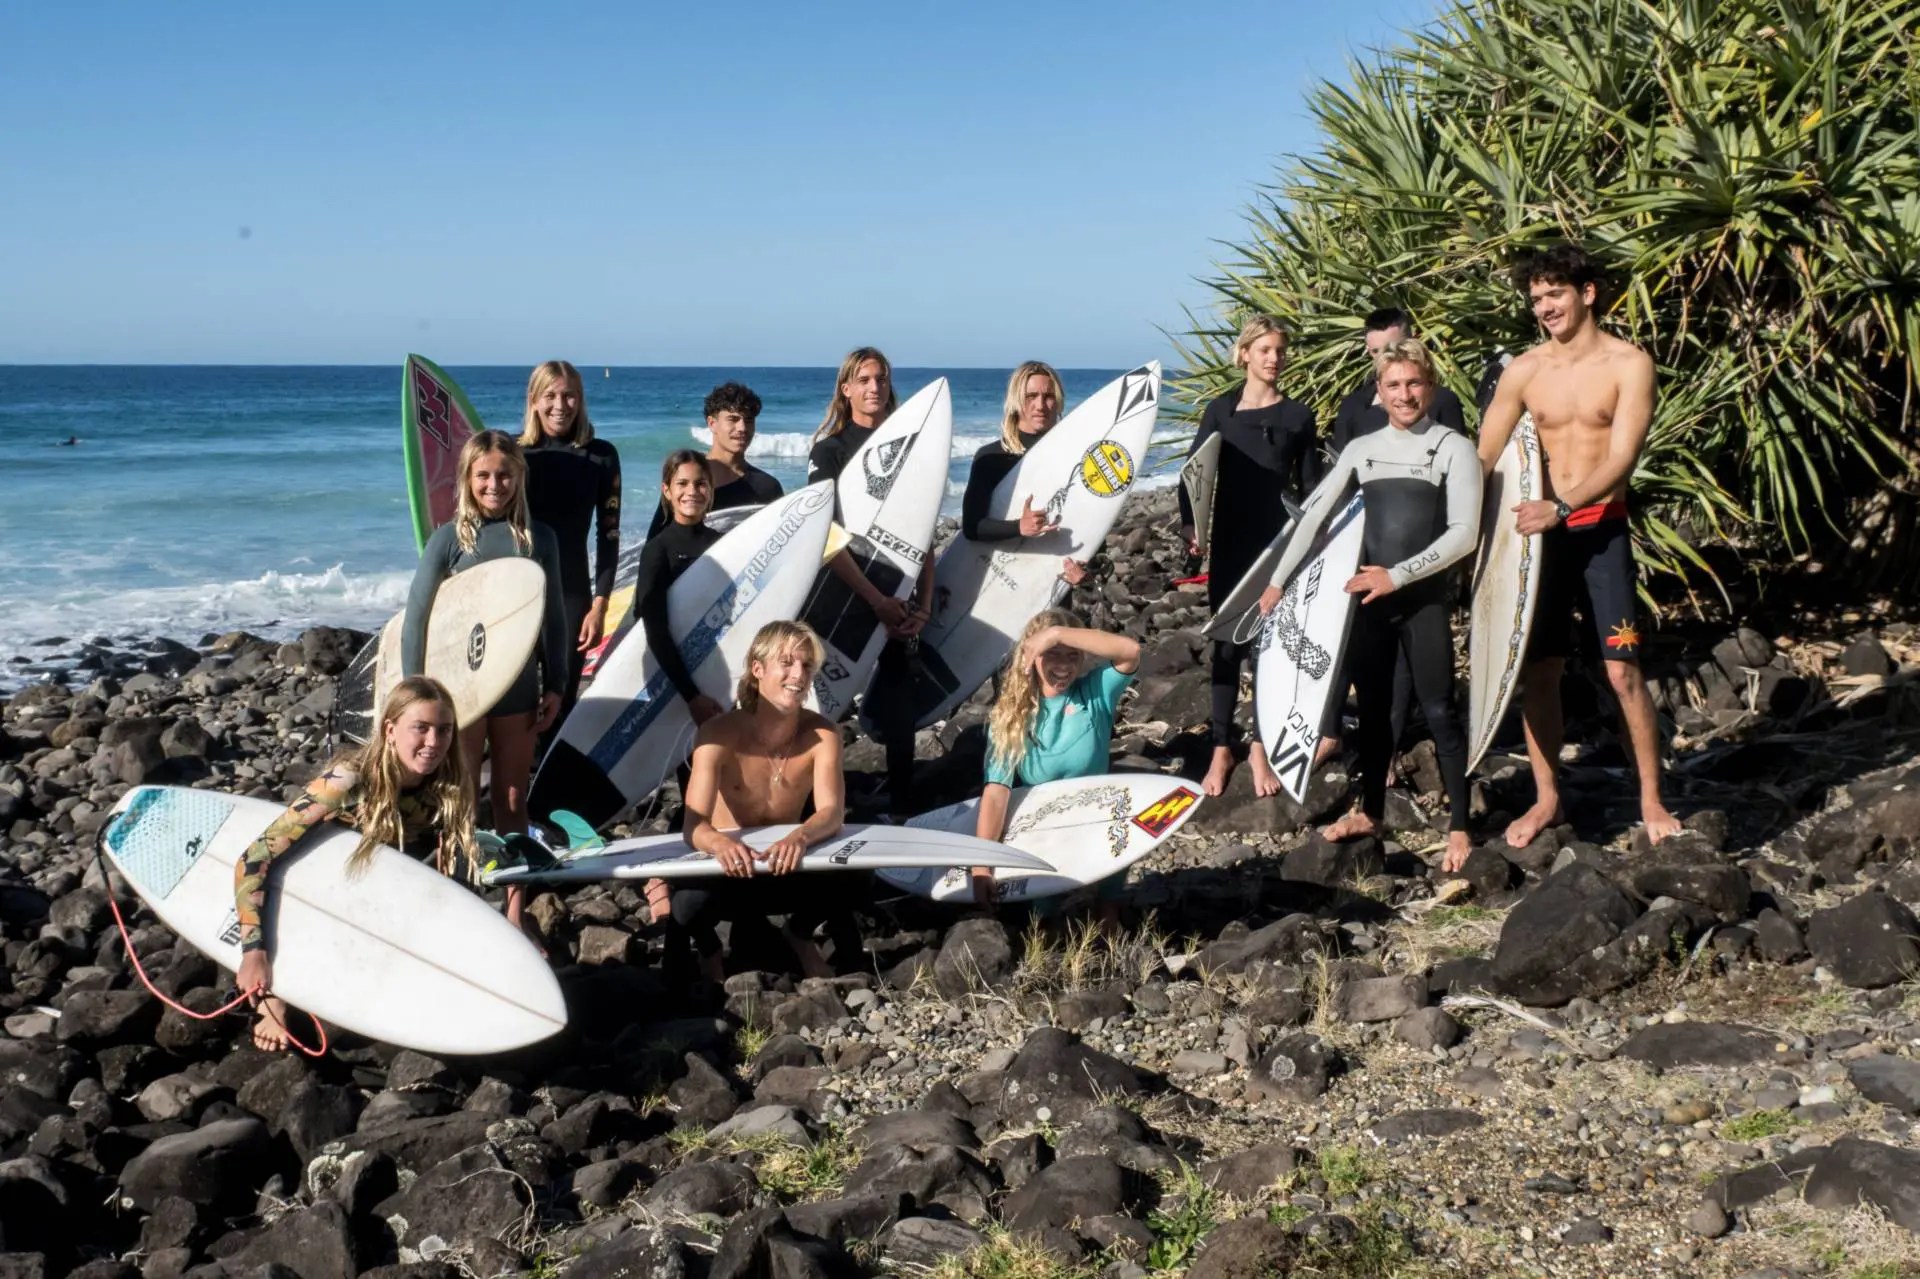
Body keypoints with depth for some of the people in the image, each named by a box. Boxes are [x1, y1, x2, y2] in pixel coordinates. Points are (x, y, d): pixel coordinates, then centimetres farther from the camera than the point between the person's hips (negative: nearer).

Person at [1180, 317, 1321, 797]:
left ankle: (1260, 748, 13)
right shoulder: (1220, 410, 4)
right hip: (1229, 543, 0)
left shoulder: (1298, 416, 4)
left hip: (1278, 543, 0)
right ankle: (1222, 750, 10)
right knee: (1227, 642, 3)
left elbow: (1310, 486, 5)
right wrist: (1191, 527, -12)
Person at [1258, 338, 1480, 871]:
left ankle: (1459, 827, 4)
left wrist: (1398, 575, -17)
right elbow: (1314, 515, 7)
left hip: (1424, 597, -4)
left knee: (1438, 710, -3)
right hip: (1369, 596, 4)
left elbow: (1464, 532, -11)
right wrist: (1277, 580, 1)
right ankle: (1370, 812, 26)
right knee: (1373, 707, 13)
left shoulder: (1454, 448, -3)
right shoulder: (1361, 449, 8)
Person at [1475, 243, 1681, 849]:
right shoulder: (1523, 371, 4)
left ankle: (1651, 800, 7)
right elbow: (1483, 456, 6)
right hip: (1539, 533, 3)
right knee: (1537, 672, 6)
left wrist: (1561, 508, -27)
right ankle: (1547, 799, 18)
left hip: (1600, 531, -3)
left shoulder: (1628, 364, -6)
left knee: (1623, 671, -5)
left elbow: (1621, 458, -15)